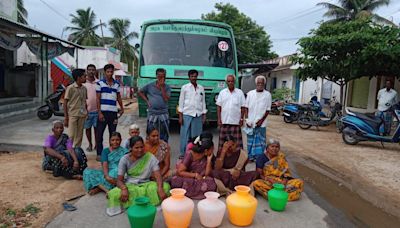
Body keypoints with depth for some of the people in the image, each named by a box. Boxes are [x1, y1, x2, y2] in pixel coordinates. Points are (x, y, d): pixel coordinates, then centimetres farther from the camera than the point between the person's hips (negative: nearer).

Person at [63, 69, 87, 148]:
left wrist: (86, 113, 9)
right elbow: (65, 103, -6)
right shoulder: (70, 88, -7)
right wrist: (65, 117, -9)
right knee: (72, 136, -2)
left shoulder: (84, 88, 9)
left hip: (82, 115, 5)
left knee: (79, 136, 10)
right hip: (72, 115, -5)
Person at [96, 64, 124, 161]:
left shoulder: (117, 84, 11)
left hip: (114, 112, 3)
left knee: (113, 133, 10)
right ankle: (99, 154, 10)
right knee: (100, 134, 1)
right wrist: (99, 112, -9)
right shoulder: (100, 83, 0)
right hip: (103, 112, -3)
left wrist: (122, 108, 10)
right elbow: (98, 99, -2)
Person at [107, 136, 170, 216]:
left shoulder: (150, 157, -8)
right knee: (114, 194, -31)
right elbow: (119, 180, -10)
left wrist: (160, 188, -36)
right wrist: (124, 188, -33)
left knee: (165, 186, -26)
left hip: (146, 185, 1)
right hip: (130, 185, -1)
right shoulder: (125, 159, -8)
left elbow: (158, 175, -16)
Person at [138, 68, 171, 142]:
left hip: (164, 114, 1)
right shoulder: (150, 85, 4)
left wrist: (162, 87, -9)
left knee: (164, 136, 6)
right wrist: (147, 100, 4)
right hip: (152, 114, 0)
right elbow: (140, 92, 14)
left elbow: (166, 99, -8)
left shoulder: (167, 87, 4)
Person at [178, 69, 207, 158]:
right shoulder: (184, 87, 4)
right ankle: (183, 153, 7)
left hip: (198, 115, 2)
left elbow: (203, 102, 13)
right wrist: (180, 116, -3)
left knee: (196, 135, 3)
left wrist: (204, 115, 8)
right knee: (185, 134, -2)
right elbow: (181, 101, 3)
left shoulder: (201, 88, 11)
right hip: (187, 114, -2)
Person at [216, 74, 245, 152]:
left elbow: (243, 107, 3)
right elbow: (218, 106, 6)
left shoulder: (240, 92, 4)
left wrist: (241, 119, -4)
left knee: (236, 141, 0)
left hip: (236, 121, -1)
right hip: (224, 121, 1)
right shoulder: (222, 92, 7)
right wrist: (219, 119, -1)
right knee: (223, 140, 5)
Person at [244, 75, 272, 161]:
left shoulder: (267, 94, -2)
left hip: (261, 123, -1)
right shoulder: (250, 93, 2)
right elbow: (246, 107, 4)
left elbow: (268, 109, 0)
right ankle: (250, 156, 22)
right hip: (250, 122, 2)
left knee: (260, 142, 3)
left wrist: (262, 120, -9)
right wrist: (247, 119, -4)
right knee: (250, 141, 10)